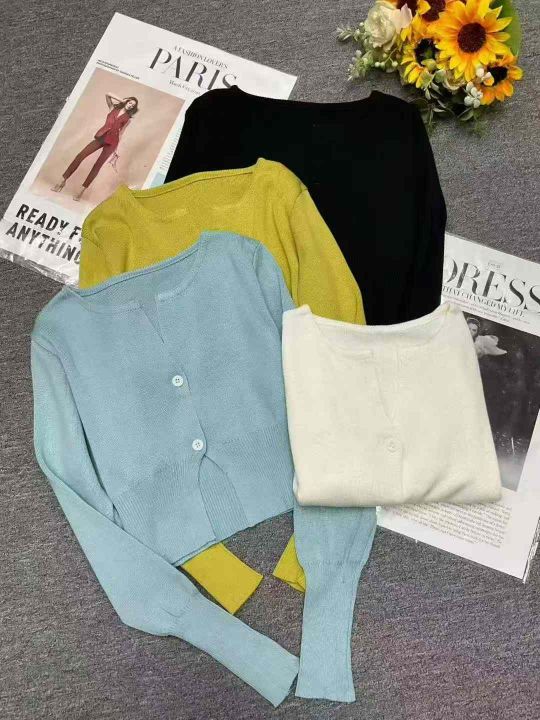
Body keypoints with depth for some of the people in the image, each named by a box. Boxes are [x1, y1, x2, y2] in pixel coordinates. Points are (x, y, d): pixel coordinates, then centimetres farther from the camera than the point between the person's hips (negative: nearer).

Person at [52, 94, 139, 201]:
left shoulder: (127, 119, 9)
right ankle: (63, 181, -5)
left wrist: (115, 149, 3)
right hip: (101, 136, 2)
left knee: (97, 165, -9)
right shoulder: (113, 108, 14)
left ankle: (82, 190, -8)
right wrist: (122, 100, 7)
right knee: (80, 156, -9)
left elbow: (120, 134, 7)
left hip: (111, 142, -2)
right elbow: (108, 94, 4)